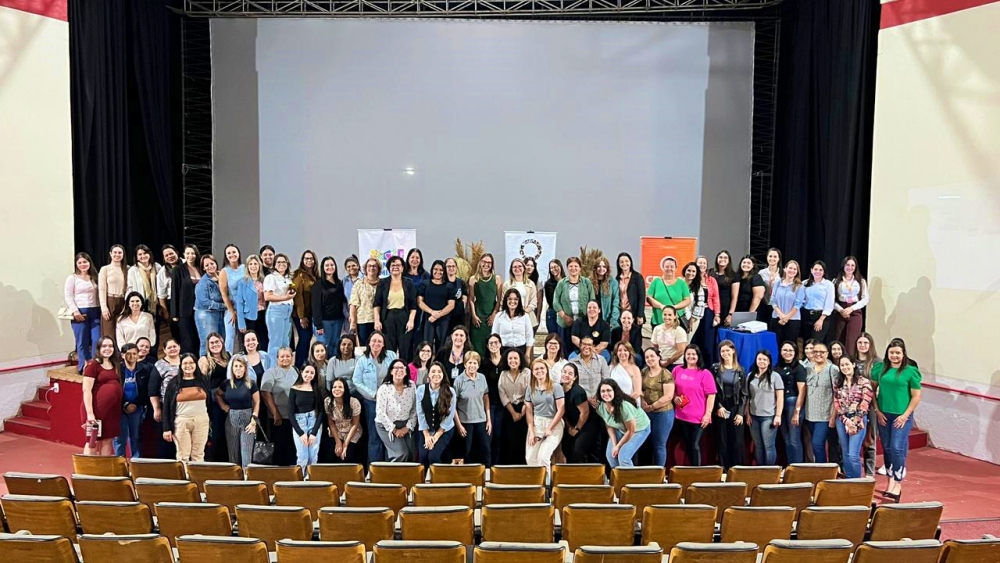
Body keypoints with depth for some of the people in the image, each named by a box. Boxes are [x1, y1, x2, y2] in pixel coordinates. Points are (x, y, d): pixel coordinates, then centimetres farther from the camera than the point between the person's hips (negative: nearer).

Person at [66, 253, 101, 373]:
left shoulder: (94, 277, 16)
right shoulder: (72, 278, 3)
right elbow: (67, 296, -4)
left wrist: (102, 309, 3)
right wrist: (75, 311, -13)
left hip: (95, 312, 3)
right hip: (80, 312, -3)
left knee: (97, 340, -4)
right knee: (82, 342, 0)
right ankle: (84, 367, 8)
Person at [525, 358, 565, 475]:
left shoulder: (556, 387, -5)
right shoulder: (530, 388, 8)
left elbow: (561, 410, -8)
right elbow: (529, 410, 6)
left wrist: (550, 428, -10)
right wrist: (531, 431, -3)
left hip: (553, 425, -4)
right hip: (535, 424, 4)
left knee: (543, 456, -15)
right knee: (530, 458, 0)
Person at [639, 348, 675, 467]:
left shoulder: (666, 375, -10)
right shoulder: (643, 372, 8)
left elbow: (668, 396, -15)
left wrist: (652, 406, -12)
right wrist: (642, 401, -8)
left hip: (663, 413, -5)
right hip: (645, 413, 5)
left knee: (659, 445, 4)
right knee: (646, 444, 10)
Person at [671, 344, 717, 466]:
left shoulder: (705, 373, -6)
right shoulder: (677, 370, 4)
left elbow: (711, 395, -7)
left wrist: (707, 414, -12)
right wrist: (675, 398, -3)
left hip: (698, 417, -4)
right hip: (681, 416, 4)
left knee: (695, 446, -1)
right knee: (687, 445, 14)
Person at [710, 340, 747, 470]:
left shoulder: (740, 370, 5)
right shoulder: (715, 368, 3)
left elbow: (744, 393, 3)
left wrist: (741, 413, -5)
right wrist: (718, 407, -12)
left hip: (736, 409, 0)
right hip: (720, 409, 0)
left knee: (737, 442, 0)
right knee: (722, 442, 3)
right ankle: (723, 470, 10)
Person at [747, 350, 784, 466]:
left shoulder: (775, 376, -2)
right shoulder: (751, 376, 10)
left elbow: (780, 398, -5)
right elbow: (747, 397, 11)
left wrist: (778, 416, -10)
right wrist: (748, 414, 6)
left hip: (768, 416, -4)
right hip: (754, 416, 4)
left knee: (768, 446, -2)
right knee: (758, 446, 10)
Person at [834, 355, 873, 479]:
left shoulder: (864, 382, -6)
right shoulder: (837, 383, 9)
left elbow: (865, 404, -9)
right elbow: (836, 403, 7)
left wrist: (854, 422, -9)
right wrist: (845, 420, -5)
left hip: (858, 420, -5)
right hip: (842, 420, 5)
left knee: (853, 455, -10)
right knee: (845, 454, 10)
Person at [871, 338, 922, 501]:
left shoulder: (910, 371, -6)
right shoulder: (880, 368, 3)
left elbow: (916, 396, -5)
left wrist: (905, 415, -9)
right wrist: (877, 411, -1)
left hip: (902, 416, -4)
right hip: (883, 415, 4)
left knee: (897, 448, -9)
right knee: (887, 449, 10)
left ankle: (898, 485, 0)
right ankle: (891, 482, 22)